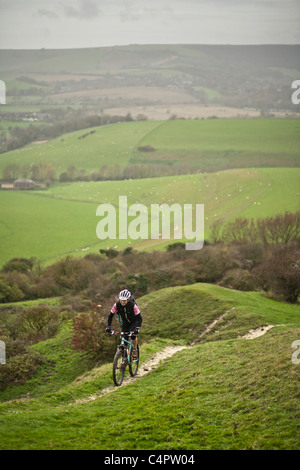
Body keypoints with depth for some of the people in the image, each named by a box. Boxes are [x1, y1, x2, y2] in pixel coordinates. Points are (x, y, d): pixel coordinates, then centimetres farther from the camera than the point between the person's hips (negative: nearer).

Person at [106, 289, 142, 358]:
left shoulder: (133, 305, -32)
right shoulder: (117, 305, -25)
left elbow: (139, 318, -31)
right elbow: (110, 316, -17)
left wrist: (137, 328, -45)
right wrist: (108, 327, -31)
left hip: (134, 322, -3)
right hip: (125, 322, 3)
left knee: (133, 335, -27)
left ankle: (135, 350, -2)